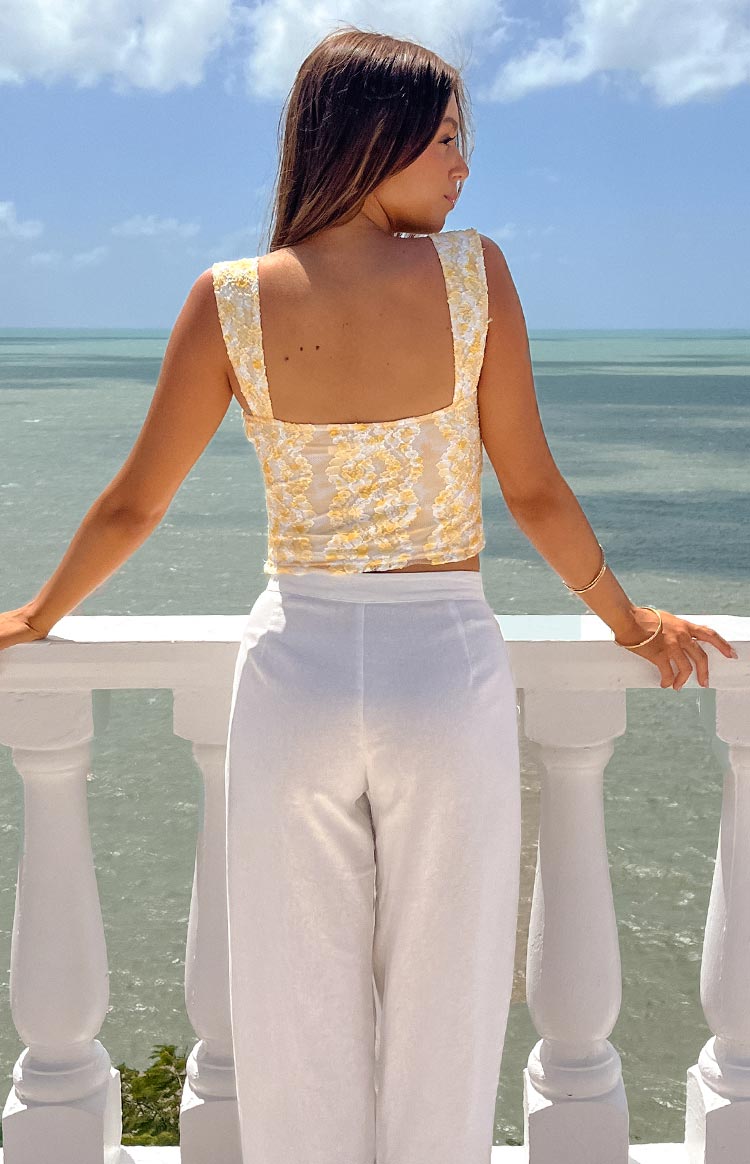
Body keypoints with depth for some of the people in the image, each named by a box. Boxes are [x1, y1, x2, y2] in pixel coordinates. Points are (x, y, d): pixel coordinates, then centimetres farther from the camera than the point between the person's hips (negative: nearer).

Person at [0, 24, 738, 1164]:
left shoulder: (230, 300, -4)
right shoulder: (472, 271, -7)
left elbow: (133, 504, 1)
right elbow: (534, 491, -3)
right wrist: (630, 622, 12)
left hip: (294, 672, 2)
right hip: (448, 667, -1)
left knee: (296, 1021, 17)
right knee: (442, 1010, 16)